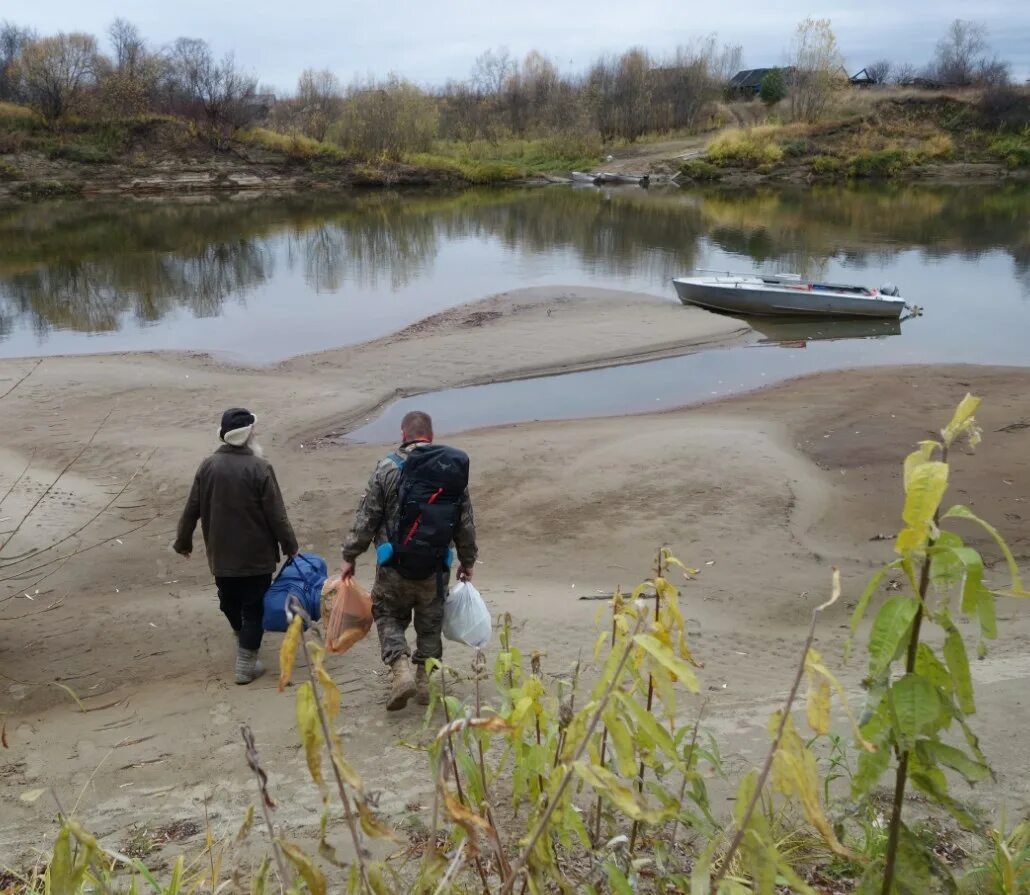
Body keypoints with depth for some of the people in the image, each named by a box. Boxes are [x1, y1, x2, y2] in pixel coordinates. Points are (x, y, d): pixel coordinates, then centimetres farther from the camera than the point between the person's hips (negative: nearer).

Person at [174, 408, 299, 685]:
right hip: (256, 555, -5)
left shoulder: (208, 466, -3)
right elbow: (276, 514, -15)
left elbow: (192, 509, 4)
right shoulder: (259, 468, -17)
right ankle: (246, 666, 10)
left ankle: (242, 638, 49)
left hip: (221, 554, 5)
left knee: (230, 601, 25)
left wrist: (183, 541, 18)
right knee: (253, 607, 7)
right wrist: (290, 546, -4)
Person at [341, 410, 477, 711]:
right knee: (430, 623, 18)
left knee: (388, 617, 15)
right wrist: (468, 560, 20)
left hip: (396, 565, -2)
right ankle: (424, 680, 23)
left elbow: (367, 517, -4)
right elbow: (466, 522, 7)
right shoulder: (455, 469, 2)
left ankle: (402, 670, -4)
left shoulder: (388, 468, -7)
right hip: (436, 567, 2)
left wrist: (350, 556, 7)